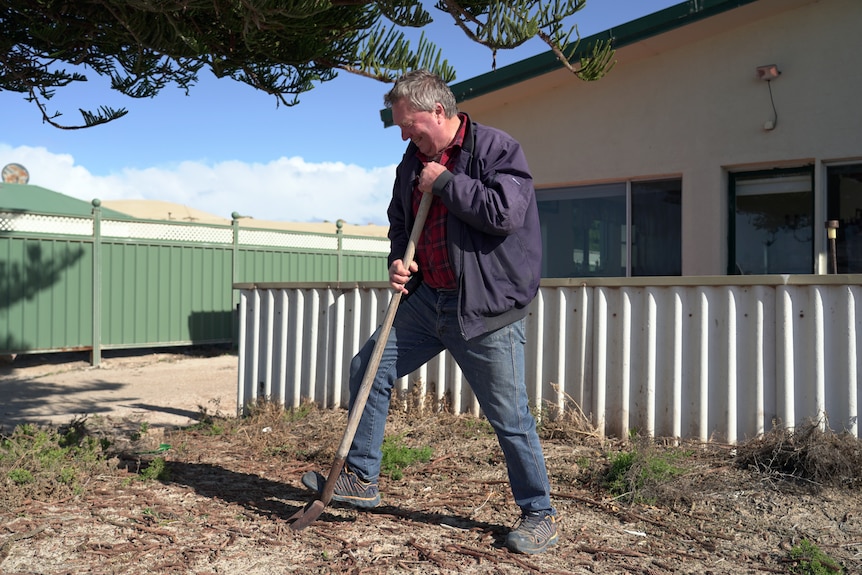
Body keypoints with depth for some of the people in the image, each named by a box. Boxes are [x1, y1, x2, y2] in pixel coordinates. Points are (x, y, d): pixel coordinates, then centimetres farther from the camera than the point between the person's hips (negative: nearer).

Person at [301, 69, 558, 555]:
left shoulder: (497, 147, -9)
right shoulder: (413, 161, 11)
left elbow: (505, 212, -24)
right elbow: (399, 220, 23)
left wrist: (445, 182, -15)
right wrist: (399, 260, 3)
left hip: (486, 308, -7)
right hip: (428, 300, 7)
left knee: (510, 417, -1)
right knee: (369, 369, 7)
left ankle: (541, 517, 18)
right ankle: (361, 479, 22)